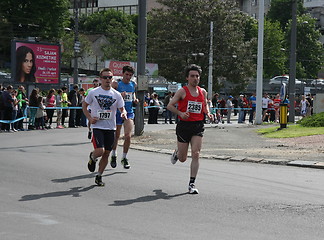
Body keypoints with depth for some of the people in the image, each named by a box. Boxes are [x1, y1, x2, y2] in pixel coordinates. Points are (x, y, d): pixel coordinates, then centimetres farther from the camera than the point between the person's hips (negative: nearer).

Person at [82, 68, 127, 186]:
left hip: (110, 128, 3)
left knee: (106, 153, 5)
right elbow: (84, 106, 9)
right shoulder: (93, 93, -2)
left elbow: (122, 109, 8)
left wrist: (124, 114, -17)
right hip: (97, 126, -3)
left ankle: (99, 176, 20)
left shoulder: (116, 94, 4)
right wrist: (90, 118, -5)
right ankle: (92, 157, 18)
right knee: (100, 151, -18)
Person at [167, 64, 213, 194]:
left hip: (198, 126, 3)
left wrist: (208, 114, 5)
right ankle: (176, 153, 46)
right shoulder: (182, 91, -4)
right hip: (184, 125, -2)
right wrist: (180, 113, -18)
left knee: (195, 154, -11)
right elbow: (170, 105, -3)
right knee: (182, 159, 6)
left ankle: (192, 184, -5)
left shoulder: (203, 92, 9)